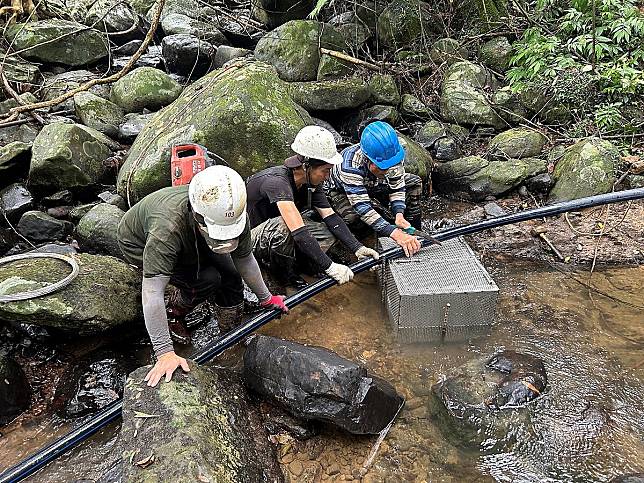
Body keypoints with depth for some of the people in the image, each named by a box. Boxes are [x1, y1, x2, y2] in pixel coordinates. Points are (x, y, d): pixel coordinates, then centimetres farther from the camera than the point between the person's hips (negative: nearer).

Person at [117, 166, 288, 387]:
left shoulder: (235, 215, -30)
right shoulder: (168, 227, -47)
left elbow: (245, 259, -11)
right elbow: (152, 293, -46)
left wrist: (266, 298, -2)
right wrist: (165, 353, -45)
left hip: (192, 242, 5)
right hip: (140, 245, -5)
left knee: (230, 278, -9)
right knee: (207, 279, -24)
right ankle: (173, 314, 4)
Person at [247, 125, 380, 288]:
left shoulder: (311, 183, -8)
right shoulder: (277, 181, -34)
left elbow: (331, 217, -10)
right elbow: (299, 231, -41)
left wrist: (357, 248, -22)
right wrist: (330, 267, -43)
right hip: (252, 239, -7)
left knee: (329, 233, -9)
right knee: (282, 226, -39)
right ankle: (285, 275, -10)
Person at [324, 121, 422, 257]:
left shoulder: (392, 153, -26)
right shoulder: (351, 165, -42)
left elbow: (397, 185, -13)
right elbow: (362, 208, -46)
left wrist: (399, 215, -32)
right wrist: (396, 234, -54)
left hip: (373, 187, 6)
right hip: (340, 193, -5)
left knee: (415, 182, -9)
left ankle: (414, 235, -6)